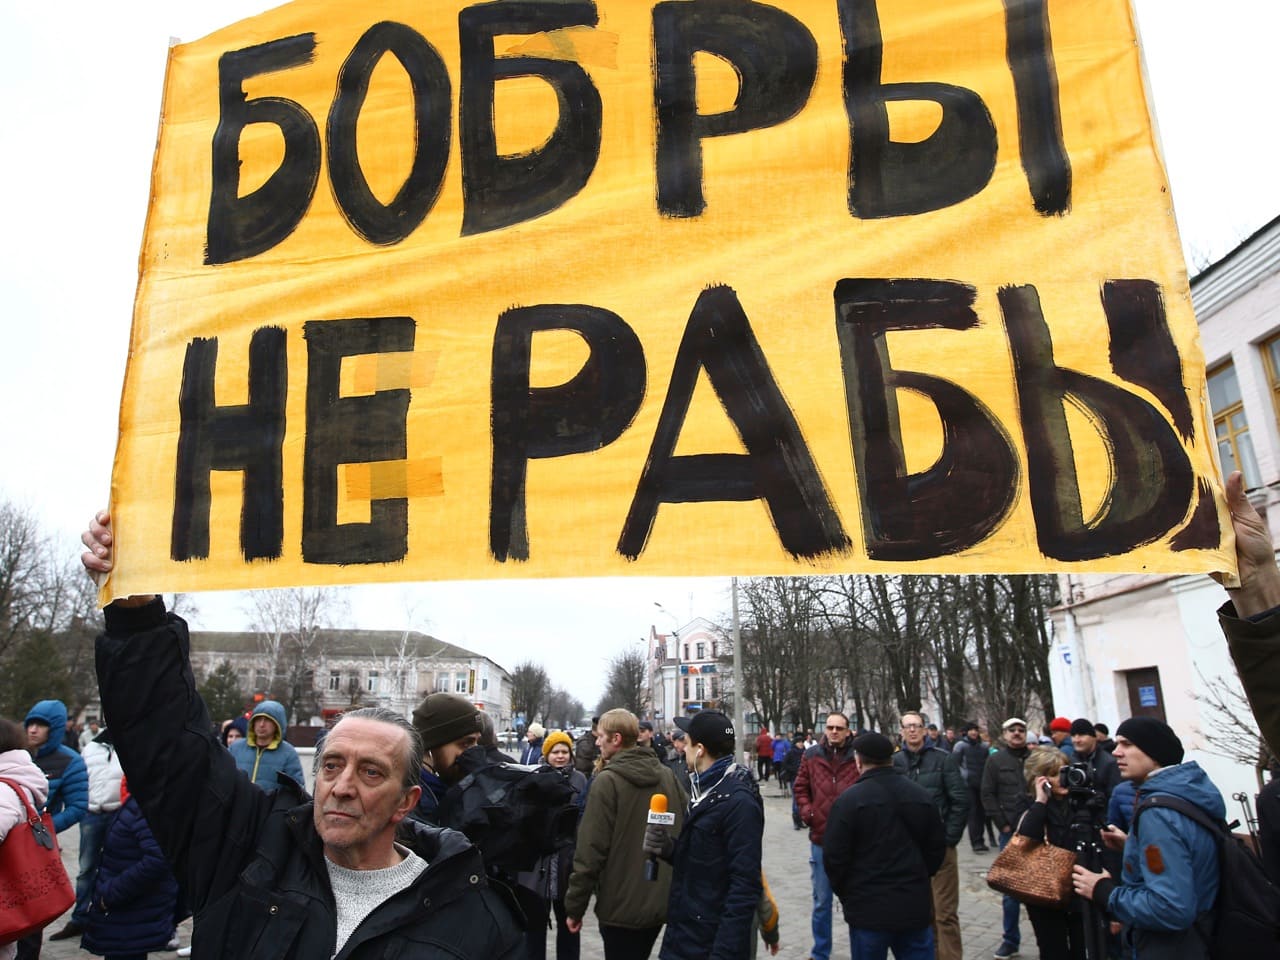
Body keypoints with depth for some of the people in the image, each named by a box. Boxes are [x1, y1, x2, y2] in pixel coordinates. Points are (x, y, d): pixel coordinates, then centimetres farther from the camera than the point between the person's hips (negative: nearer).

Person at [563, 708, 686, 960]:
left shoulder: (607, 781, -17)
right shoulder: (667, 775, 1)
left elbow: (590, 850, -18)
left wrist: (574, 907, -8)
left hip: (621, 907, -6)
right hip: (662, 902, 6)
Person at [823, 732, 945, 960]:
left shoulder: (849, 800, -14)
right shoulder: (922, 796, 2)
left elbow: (834, 856, -12)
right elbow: (937, 849, 9)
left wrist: (843, 891, 6)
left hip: (868, 909, -4)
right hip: (915, 907, 4)